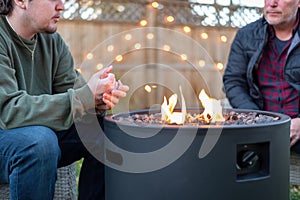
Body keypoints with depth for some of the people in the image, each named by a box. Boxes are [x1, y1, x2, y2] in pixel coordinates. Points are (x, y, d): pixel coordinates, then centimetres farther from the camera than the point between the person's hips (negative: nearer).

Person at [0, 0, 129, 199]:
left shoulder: (52, 40, 3)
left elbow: (71, 89, 2)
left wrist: (101, 100, -23)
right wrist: (85, 97, -33)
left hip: (41, 134, 7)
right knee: (39, 140, -36)